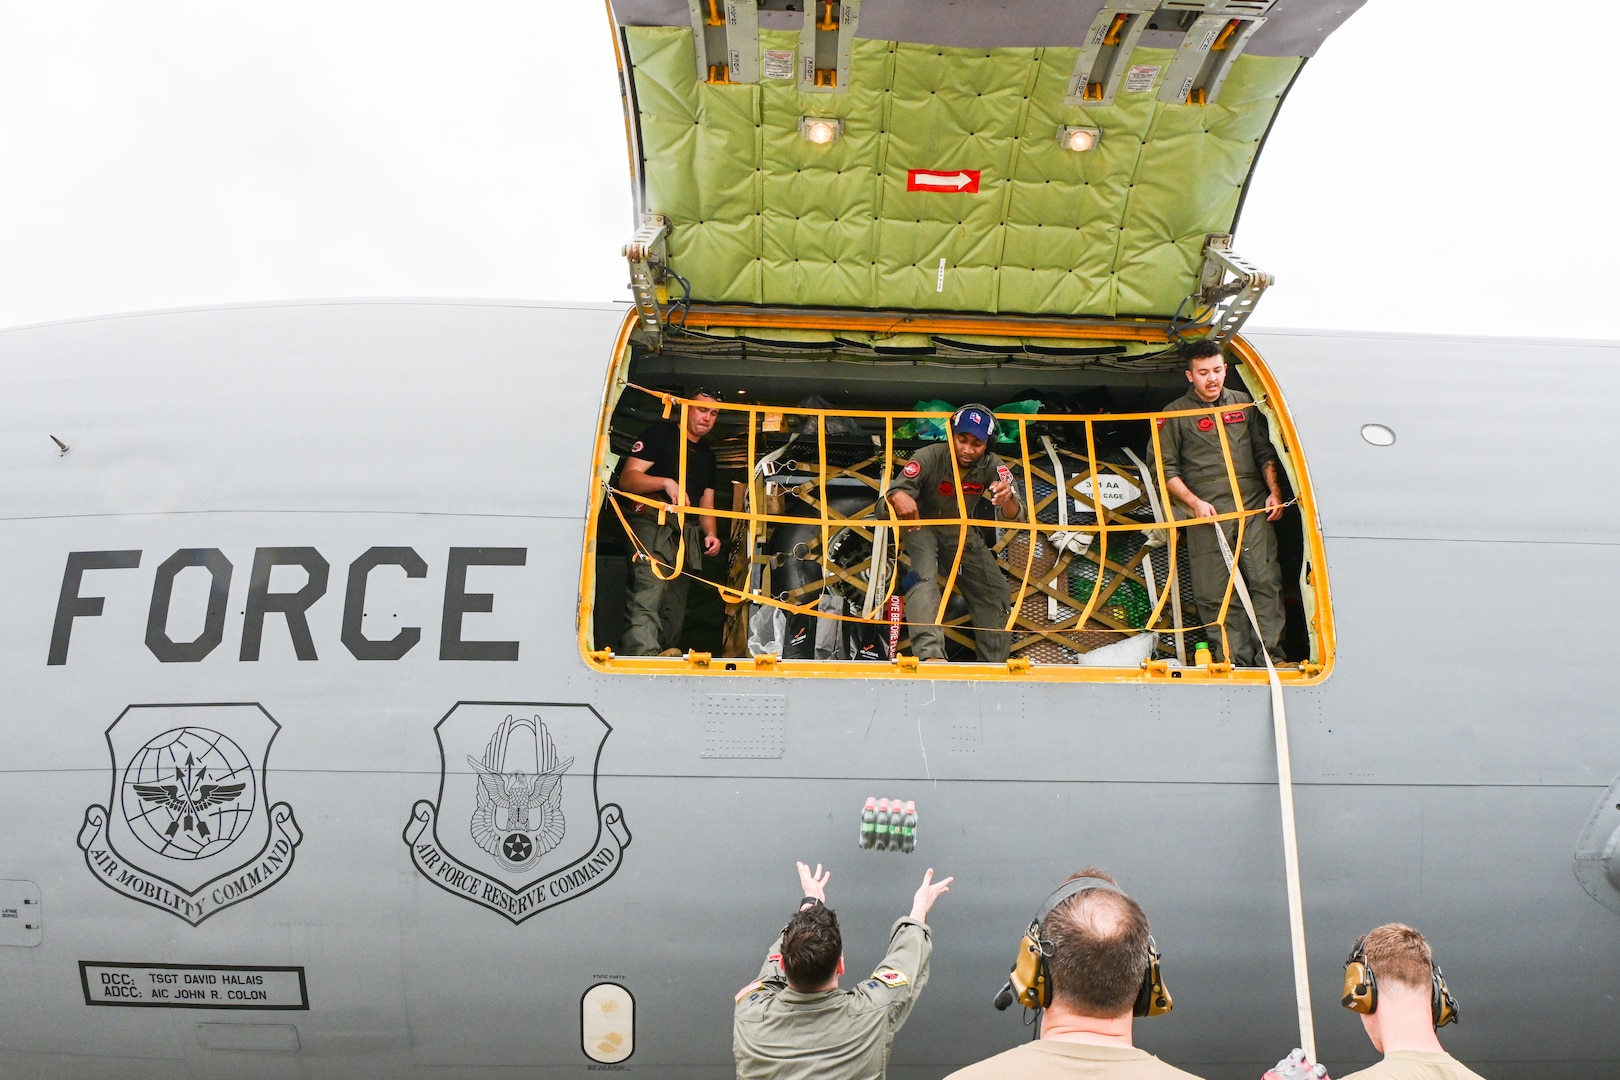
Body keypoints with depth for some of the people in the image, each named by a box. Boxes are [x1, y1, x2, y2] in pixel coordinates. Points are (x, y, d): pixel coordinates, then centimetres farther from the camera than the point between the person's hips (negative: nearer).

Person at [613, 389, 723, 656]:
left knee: (675, 603, 4)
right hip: (652, 520, -8)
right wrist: (666, 482, -20)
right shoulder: (661, 433, 6)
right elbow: (627, 478, -4)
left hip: (686, 533, 8)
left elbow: (706, 504, 25)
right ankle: (642, 655, -40)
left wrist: (710, 534, 5)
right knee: (650, 587, -27)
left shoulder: (708, 456, 27)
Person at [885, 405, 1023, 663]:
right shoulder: (929, 457, -26)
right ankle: (930, 652, -42)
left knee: (997, 592, 2)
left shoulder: (993, 467, -18)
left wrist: (1008, 500, -50)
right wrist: (899, 497, -61)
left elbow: (1014, 518, -25)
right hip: (922, 526, -4)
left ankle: (994, 666, 15)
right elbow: (896, 492, -35)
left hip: (962, 532, 4)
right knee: (924, 576, -31)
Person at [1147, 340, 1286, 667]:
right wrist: (1194, 502, -8)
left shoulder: (1245, 404, 14)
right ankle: (1234, 663, 3)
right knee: (1216, 594, -3)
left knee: (1266, 582, -5)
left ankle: (1270, 659, 0)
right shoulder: (1175, 414, 5)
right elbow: (1165, 467, 3)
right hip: (1207, 515, -2)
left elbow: (1265, 452, 19)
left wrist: (1275, 491, 6)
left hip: (1254, 508, 2)